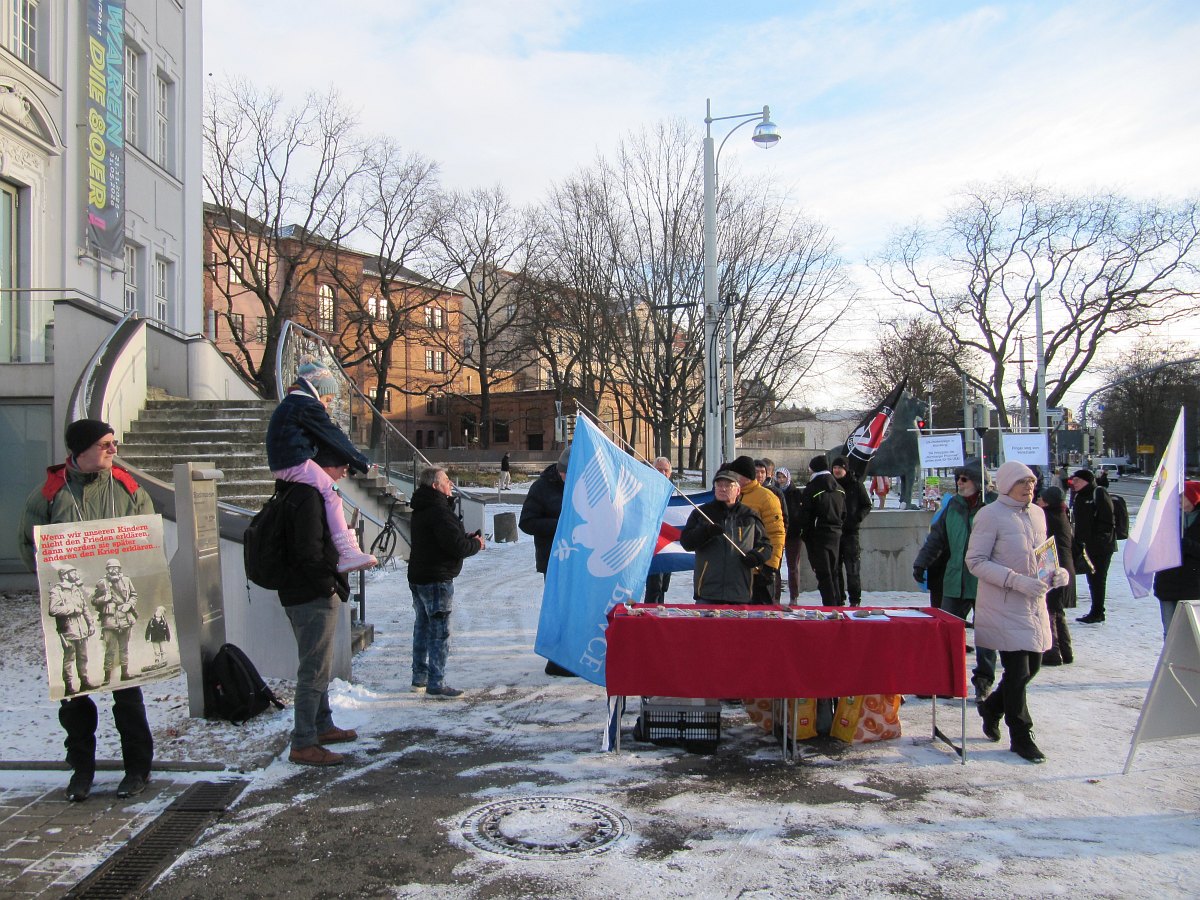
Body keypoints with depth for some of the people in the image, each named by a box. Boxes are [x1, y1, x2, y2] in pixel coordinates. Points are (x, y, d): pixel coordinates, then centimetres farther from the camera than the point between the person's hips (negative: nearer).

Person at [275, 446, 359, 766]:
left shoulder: (300, 492, 15)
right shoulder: (309, 495, -18)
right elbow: (309, 551, -26)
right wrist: (330, 584, -16)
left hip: (307, 595, 11)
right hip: (314, 598, -11)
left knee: (318, 667, 21)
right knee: (315, 671, -5)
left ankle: (323, 727, 35)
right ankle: (303, 745, 2)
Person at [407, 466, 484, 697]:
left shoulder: (421, 511, 13)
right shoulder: (439, 511, -20)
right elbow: (457, 546, -23)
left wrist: (468, 538, 1)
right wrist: (476, 544, -4)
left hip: (418, 577, 10)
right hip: (437, 580, -10)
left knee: (423, 627, 17)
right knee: (440, 632, -4)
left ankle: (419, 678, 26)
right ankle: (436, 684, -1)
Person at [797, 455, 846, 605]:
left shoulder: (811, 489, -13)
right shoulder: (839, 489, 8)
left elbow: (805, 516, -12)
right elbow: (844, 514, 14)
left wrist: (804, 534, -1)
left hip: (817, 536, -6)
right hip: (835, 534, 6)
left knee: (823, 572, -3)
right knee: (833, 571, 16)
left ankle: (830, 604, -5)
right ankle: (838, 602, 19)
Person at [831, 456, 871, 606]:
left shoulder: (855, 485, 2)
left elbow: (867, 506, 4)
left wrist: (857, 518, -13)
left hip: (850, 532, -3)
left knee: (852, 568, -3)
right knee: (835, 568, 7)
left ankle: (855, 600, 3)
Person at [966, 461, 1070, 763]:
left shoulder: (1037, 513, 11)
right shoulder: (990, 515, -12)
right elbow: (975, 561, -15)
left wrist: (1057, 572, 0)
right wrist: (1017, 581, -23)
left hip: (1034, 604, 8)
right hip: (1004, 606, -7)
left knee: (1032, 666, 15)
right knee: (1018, 671, -4)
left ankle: (992, 707, 38)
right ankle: (1020, 736, 12)